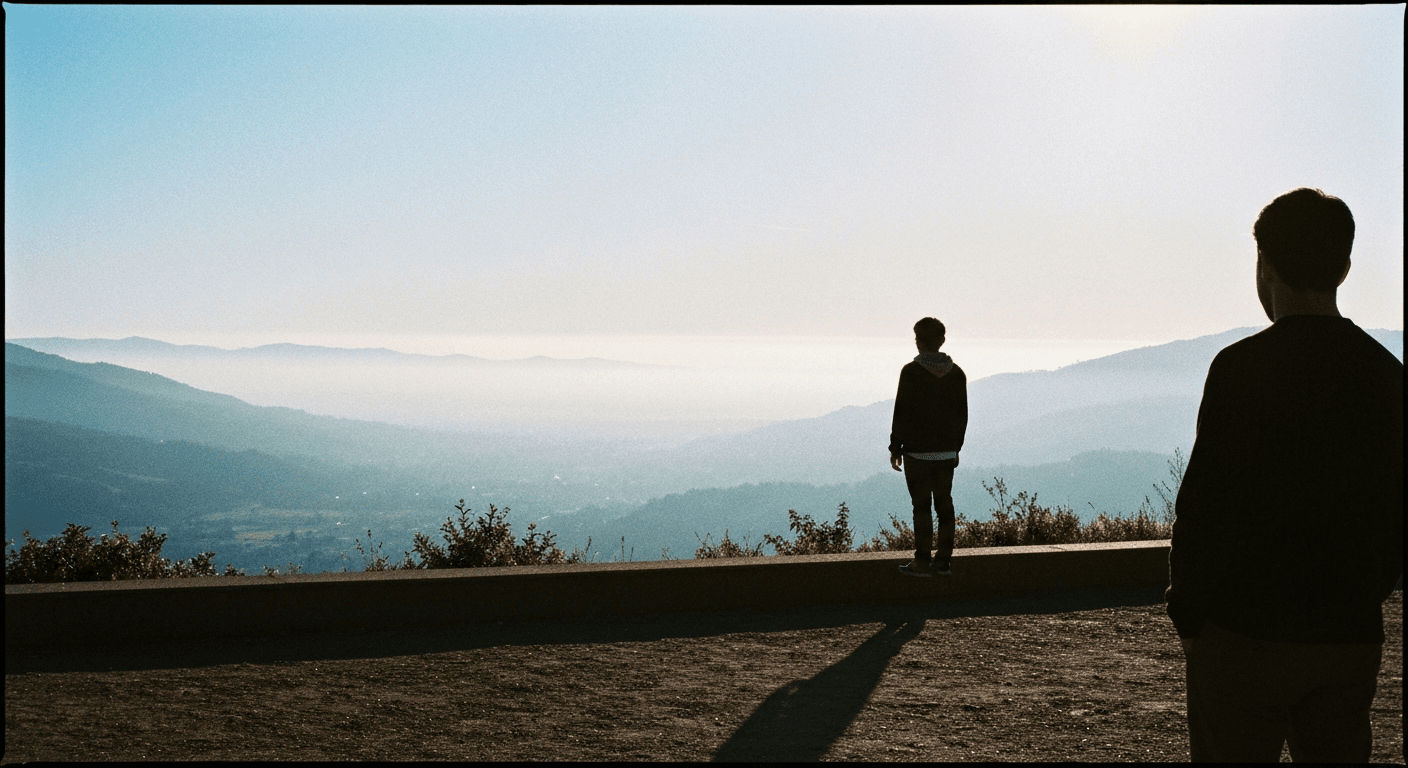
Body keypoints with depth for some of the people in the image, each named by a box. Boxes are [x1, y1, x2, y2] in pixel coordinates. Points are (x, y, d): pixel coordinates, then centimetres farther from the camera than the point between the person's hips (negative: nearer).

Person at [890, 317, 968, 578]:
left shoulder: (911, 372, -11)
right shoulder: (956, 373, 6)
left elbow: (902, 412, -10)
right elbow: (962, 414, 11)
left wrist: (895, 448, -3)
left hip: (918, 451, -5)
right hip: (946, 450, 5)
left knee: (921, 505, -2)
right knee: (944, 504, 9)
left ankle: (922, 562, 0)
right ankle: (943, 560, 12)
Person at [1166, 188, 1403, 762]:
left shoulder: (1242, 366, -14)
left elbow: (1206, 502, -15)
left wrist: (1186, 613, -4)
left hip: (1248, 634, -5)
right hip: (1354, 639, 6)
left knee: (1228, 752, 7)